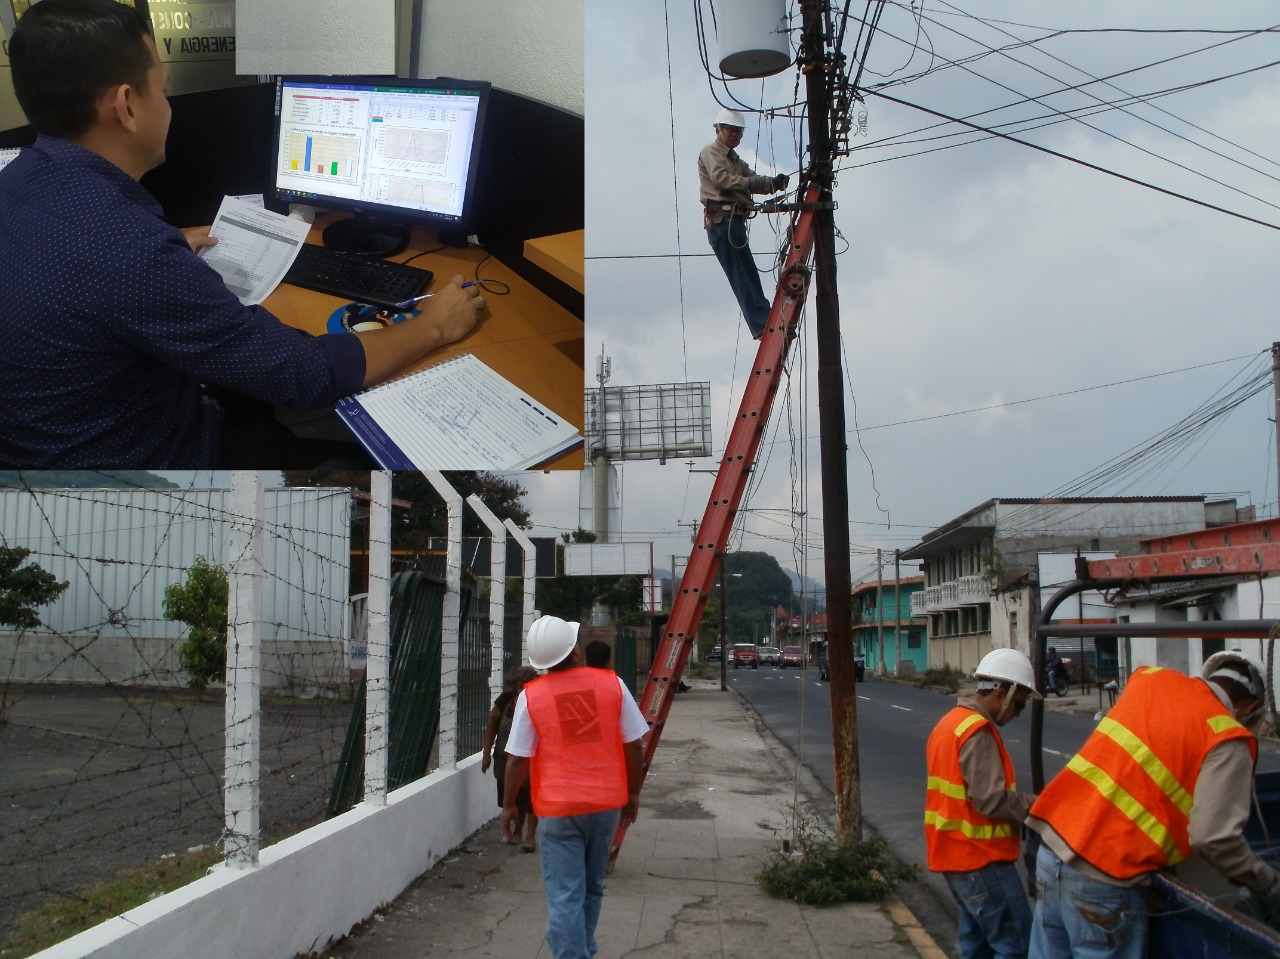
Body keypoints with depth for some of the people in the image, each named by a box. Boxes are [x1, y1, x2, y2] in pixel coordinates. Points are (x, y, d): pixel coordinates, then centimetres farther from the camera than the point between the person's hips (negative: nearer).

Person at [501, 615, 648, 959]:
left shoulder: (531, 696, -8)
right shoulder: (612, 684, -4)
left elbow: (518, 759, -5)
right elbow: (633, 745, 0)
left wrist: (509, 804, 9)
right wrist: (633, 793, 13)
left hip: (558, 808, -3)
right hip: (607, 803, 3)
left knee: (565, 897, 1)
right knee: (592, 889, 21)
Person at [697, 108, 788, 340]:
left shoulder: (734, 159, 29)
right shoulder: (711, 152, 1)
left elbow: (752, 178, 13)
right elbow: (722, 179, -17)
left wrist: (774, 182, -11)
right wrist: (767, 183, -24)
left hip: (734, 221, 9)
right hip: (722, 221, -9)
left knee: (748, 276, 6)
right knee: (743, 277, -12)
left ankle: (763, 325, 6)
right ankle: (762, 325, -16)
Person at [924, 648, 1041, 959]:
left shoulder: (951, 722, 14)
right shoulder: (978, 730, -18)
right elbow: (992, 800, -24)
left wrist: (1026, 803, 11)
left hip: (955, 852, 10)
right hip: (980, 858, -10)